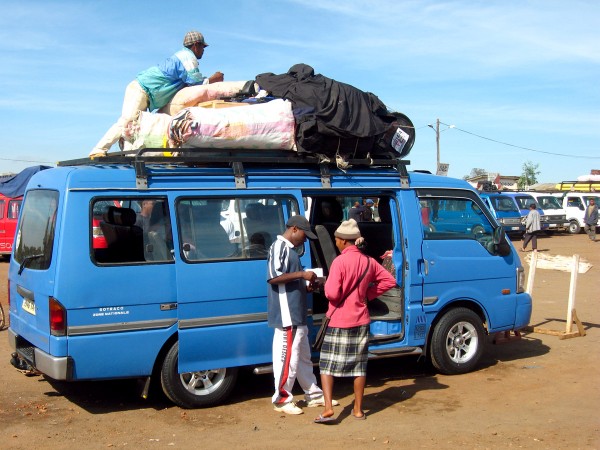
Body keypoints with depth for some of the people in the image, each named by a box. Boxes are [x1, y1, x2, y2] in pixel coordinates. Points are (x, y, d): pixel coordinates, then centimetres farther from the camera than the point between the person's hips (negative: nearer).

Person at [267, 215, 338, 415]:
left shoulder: (290, 249, 19)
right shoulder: (279, 247, -11)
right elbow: (273, 277, -23)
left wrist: (307, 284, 9)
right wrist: (302, 274, -20)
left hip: (297, 315, 11)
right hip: (286, 315, -11)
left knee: (303, 356, 17)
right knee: (287, 356, -5)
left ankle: (314, 395, 27)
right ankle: (282, 400, 5)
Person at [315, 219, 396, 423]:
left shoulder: (339, 262, -17)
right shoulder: (368, 261, 3)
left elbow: (332, 293, -22)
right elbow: (389, 280, 11)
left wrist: (327, 285, -1)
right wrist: (368, 294, 10)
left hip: (339, 321, -5)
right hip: (361, 320, 6)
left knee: (327, 364, 4)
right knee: (359, 365, 13)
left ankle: (328, 408, -7)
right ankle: (358, 409, 19)